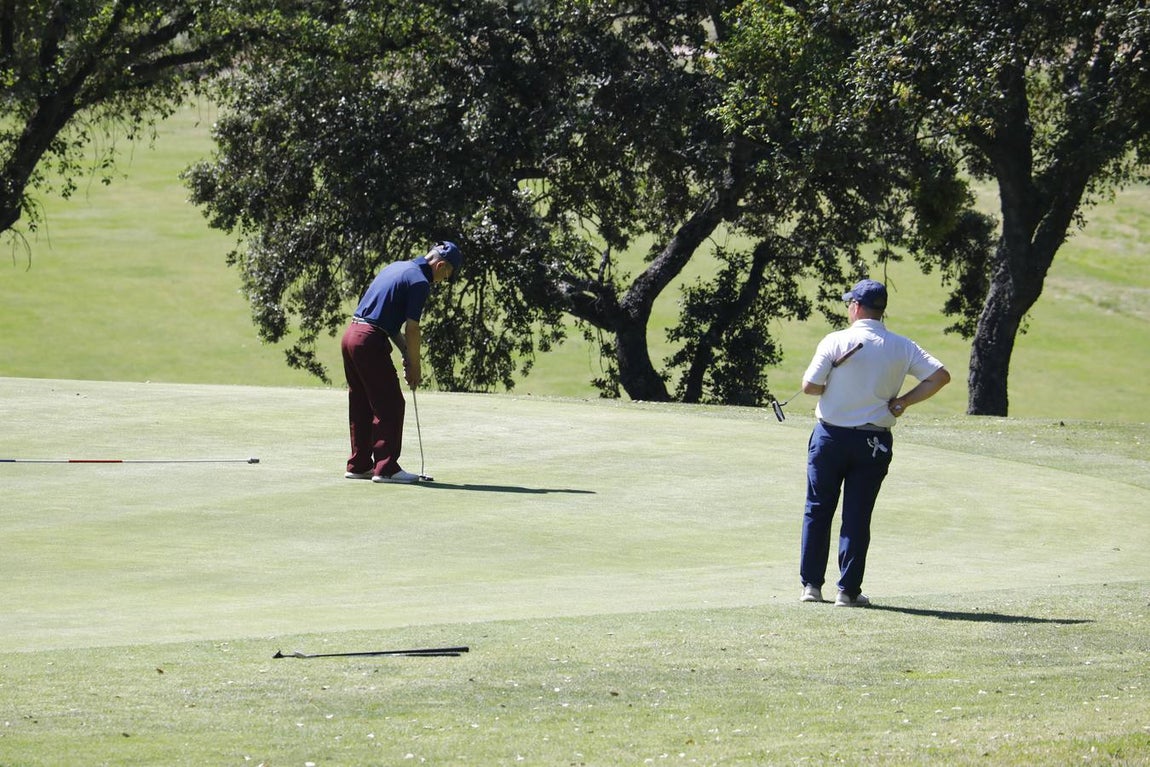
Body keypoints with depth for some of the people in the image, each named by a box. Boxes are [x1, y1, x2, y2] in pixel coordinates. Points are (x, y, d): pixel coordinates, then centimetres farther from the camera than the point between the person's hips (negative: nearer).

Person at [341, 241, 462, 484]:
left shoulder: (398, 268, 18)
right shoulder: (420, 282, -10)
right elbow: (411, 329, -11)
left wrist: (405, 352, 20)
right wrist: (414, 368, -1)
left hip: (351, 335, 9)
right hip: (370, 342, -9)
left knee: (361, 406, 15)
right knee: (390, 405, -3)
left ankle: (359, 465, 19)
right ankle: (386, 468, -4)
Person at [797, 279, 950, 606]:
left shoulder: (836, 341, -10)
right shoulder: (902, 347, 1)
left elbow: (810, 386, -12)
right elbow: (940, 376, -2)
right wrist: (902, 401, 1)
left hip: (831, 437, -2)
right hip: (874, 441, 2)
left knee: (817, 511, 10)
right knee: (857, 517, 6)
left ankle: (811, 585, 11)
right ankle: (848, 590, 4)